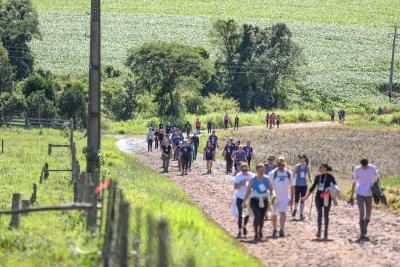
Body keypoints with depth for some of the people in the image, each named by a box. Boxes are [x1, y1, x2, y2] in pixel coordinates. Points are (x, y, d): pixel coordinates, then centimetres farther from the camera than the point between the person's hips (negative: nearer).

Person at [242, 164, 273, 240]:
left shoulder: (266, 179, 1)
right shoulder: (253, 179, -3)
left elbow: (271, 189, 3)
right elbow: (248, 191, 0)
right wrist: (244, 201, -4)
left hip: (264, 201, 2)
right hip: (255, 200, -2)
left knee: (262, 218, 9)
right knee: (257, 216, -21)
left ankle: (260, 232, 33)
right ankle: (256, 234, -15)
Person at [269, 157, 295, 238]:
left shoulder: (289, 174, 3)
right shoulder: (272, 173, -4)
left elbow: (292, 187, 11)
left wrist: (292, 199, 10)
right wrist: (272, 194, -27)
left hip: (284, 197, 0)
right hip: (275, 197, 0)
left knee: (283, 212, -19)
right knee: (274, 215, 11)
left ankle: (282, 230, -26)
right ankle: (274, 230, 29)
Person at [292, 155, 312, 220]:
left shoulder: (307, 167, 3)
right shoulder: (297, 166, -3)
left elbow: (309, 176, 9)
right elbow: (294, 175, 0)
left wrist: (312, 182, -5)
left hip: (304, 185, 2)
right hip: (298, 185, -2)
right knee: (296, 199, -6)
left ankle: (301, 214, 9)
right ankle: (295, 209, 26)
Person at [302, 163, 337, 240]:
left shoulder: (330, 177, -3)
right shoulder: (318, 177, 9)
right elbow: (313, 187, 16)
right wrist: (306, 197, 14)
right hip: (318, 197, 3)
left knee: (326, 215, 4)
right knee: (319, 213, -15)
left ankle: (325, 233, 12)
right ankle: (319, 231, -21)